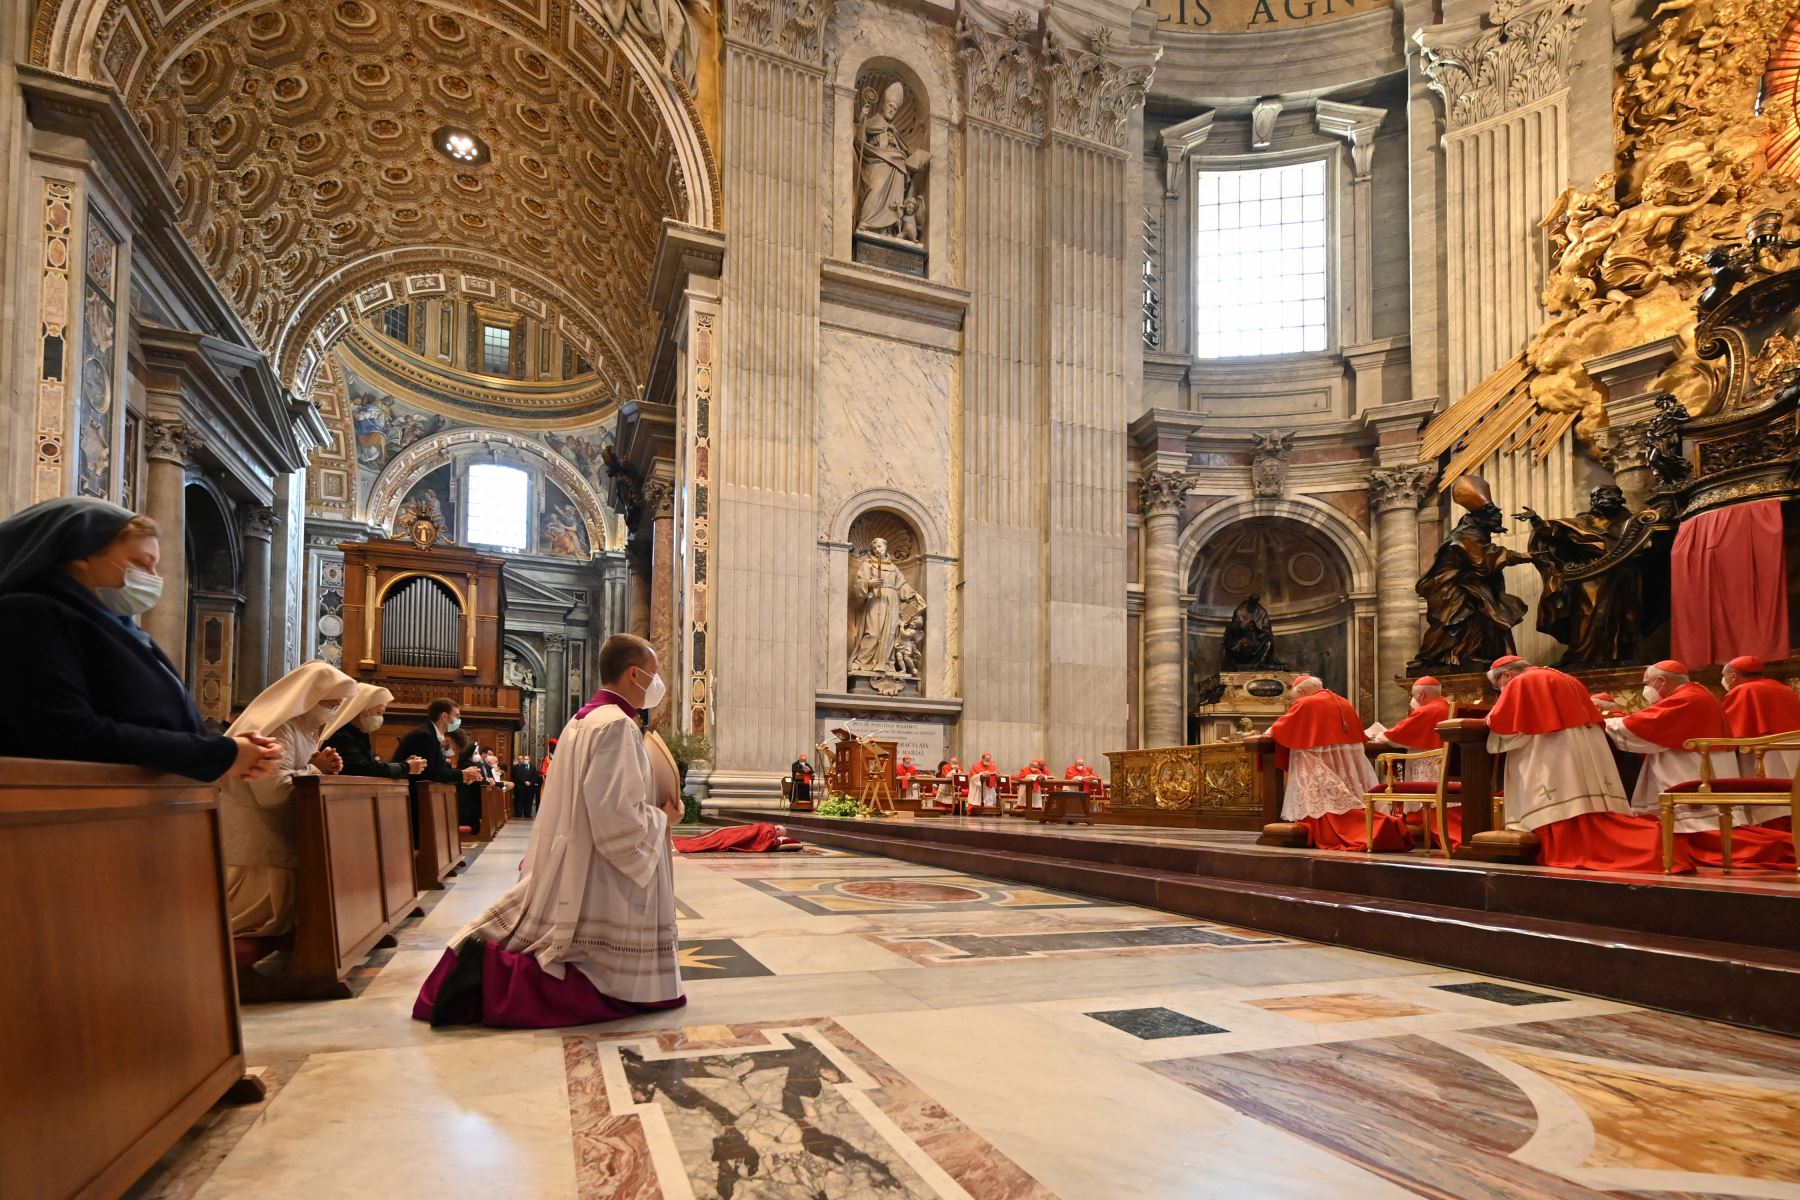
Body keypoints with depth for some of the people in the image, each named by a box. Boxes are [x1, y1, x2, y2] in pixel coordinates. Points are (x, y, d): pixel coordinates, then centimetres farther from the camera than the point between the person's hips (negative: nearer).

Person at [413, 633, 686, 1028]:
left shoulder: (582, 719, 11)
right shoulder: (617, 725, -18)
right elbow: (618, 818, -24)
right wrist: (662, 817, -8)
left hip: (567, 873, 10)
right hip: (598, 878, -10)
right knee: (615, 987, -2)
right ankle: (492, 975, -12)